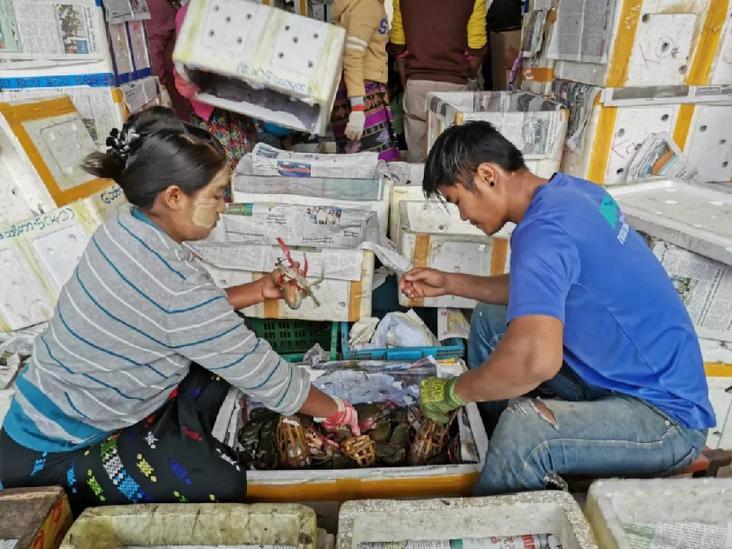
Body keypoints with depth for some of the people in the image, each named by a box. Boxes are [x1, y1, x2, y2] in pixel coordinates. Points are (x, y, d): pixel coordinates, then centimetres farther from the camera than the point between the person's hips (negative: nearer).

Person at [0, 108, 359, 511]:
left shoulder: (125, 227, -10)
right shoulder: (177, 285, -35)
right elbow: (263, 375, -24)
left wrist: (257, 291, 1)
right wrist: (338, 412, -9)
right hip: (51, 453, -8)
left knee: (220, 346, 2)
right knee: (223, 484, -15)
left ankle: (179, 447, 14)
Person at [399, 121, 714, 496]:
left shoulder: (542, 230, -28)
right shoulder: (567, 189, 1)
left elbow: (537, 360, -41)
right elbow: (540, 291, 14)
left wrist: (451, 392, -23)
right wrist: (449, 283, 9)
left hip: (667, 415, -9)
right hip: (616, 371, 10)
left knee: (524, 428, -35)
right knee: (489, 319, 11)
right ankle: (485, 449, 19)